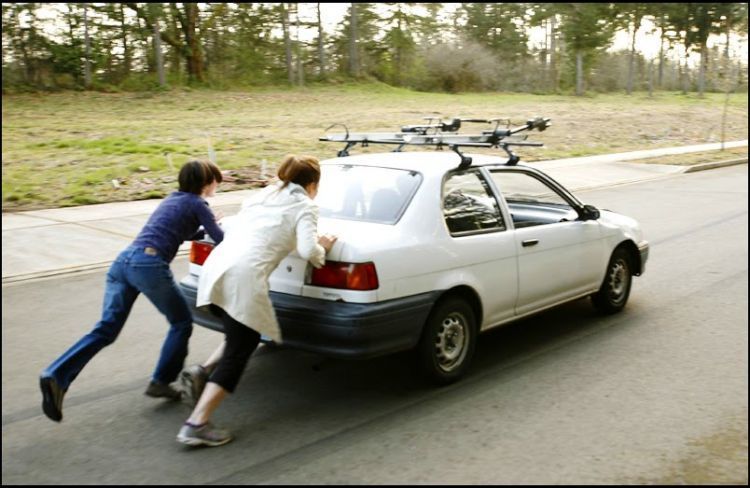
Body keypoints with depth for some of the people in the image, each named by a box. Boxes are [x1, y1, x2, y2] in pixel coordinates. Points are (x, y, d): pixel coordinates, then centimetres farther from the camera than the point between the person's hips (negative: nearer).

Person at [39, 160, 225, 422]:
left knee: (106, 329, 3)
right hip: (149, 264, -7)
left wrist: (205, 229, 47)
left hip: (123, 260, 7)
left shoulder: (172, 199, 29)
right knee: (182, 323, 13)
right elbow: (222, 240, 10)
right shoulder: (197, 204, 6)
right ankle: (160, 381, 14)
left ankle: (56, 375, -13)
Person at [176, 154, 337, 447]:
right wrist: (322, 249, 14)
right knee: (237, 353, -1)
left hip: (215, 266, 8)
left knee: (241, 339, 26)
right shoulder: (304, 206, 7)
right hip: (244, 276, -7)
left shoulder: (263, 195, 26)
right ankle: (196, 425, -5)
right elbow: (307, 250, -8)